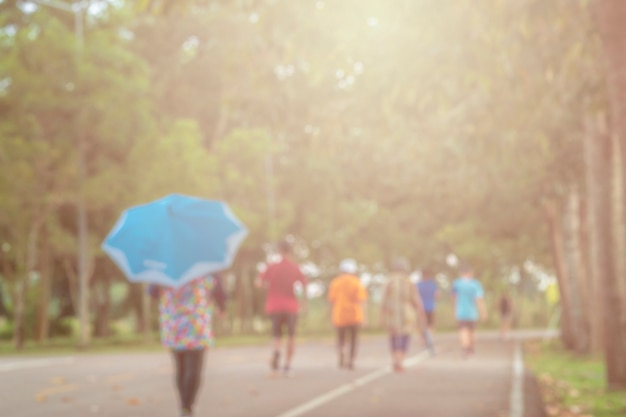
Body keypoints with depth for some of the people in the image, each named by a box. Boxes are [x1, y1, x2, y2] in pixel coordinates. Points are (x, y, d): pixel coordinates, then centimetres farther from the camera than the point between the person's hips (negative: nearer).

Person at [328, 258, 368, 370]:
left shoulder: (335, 282, 2)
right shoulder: (357, 282, -3)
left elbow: (331, 300, 3)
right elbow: (361, 300, -9)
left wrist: (333, 313, 14)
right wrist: (363, 316, -7)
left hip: (339, 316, 1)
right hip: (354, 315, -1)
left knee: (340, 339, 11)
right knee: (353, 340, 13)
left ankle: (341, 357, -14)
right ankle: (350, 361, 12)